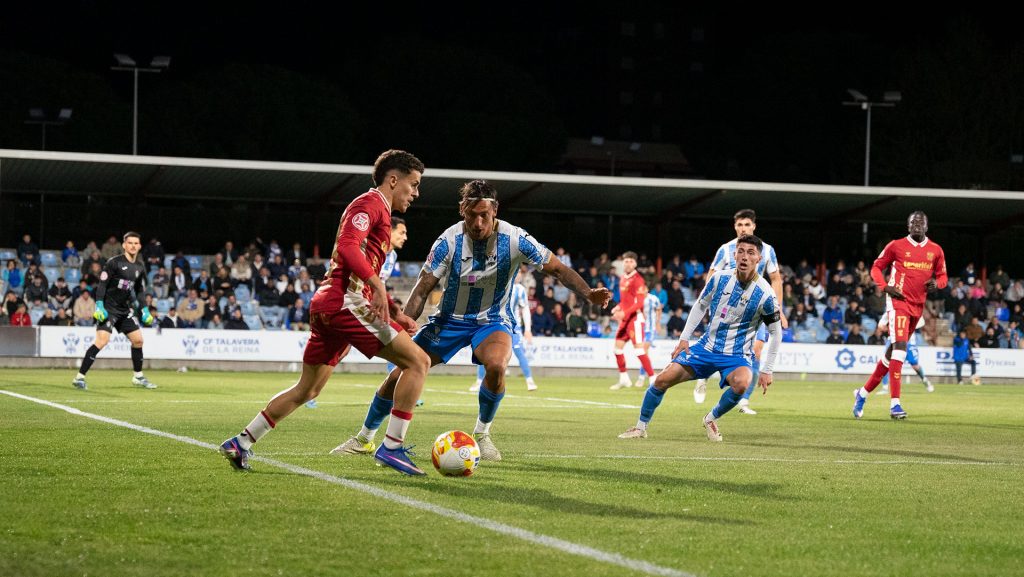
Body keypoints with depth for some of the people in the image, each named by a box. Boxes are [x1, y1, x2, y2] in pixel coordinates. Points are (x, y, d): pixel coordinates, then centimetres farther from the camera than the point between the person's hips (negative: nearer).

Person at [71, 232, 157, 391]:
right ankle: (79, 377, -18)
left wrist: (145, 310, 15)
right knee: (102, 340, -19)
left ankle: (138, 377, 25)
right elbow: (101, 284, -12)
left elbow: (140, 290, 20)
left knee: (138, 339, 8)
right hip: (109, 308, -7)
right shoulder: (114, 263, -11)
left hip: (125, 309, 7)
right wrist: (99, 306, -20)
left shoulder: (140, 266, 10)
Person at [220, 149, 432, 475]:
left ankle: (240, 443, 18)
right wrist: (376, 285, -30)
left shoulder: (378, 211, 27)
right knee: (418, 361, -11)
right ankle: (392, 447, -14)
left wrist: (395, 313, 24)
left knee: (307, 390, 17)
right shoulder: (370, 203, -4)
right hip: (346, 301, -10)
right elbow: (348, 246, -22)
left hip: (327, 307, 10)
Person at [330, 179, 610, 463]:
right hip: (450, 319, 1)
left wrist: (588, 294, -25)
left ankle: (482, 434, -8)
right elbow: (422, 290, -14)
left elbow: (557, 269, -10)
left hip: (493, 320, -1)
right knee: (400, 373, -5)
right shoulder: (448, 241, -17)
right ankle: (364, 438, 17)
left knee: (496, 365, -34)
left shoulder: (514, 239, -18)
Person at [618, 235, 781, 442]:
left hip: (737, 355, -3)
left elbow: (776, 332, -4)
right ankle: (641, 427, 12)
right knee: (662, 380, -8)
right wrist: (684, 338, 5)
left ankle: (712, 419, -7)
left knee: (741, 383, -36)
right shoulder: (720, 277, -7)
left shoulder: (765, 294, -16)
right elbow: (701, 306, 11)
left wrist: (767, 371, -4)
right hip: (707, 346, 3)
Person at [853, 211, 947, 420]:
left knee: (893, 352, 12)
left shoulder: (935, 250, 9)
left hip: (918, 306, 6)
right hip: (898, 300, -6)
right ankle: (894, 404, -25)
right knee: (900, 346, -21)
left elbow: (942, 276, 18)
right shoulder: (896, 246, -1)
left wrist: (936, 283, -6)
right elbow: (876, 267, 8)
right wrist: (885, 286, -9)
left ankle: (863, 392, 28)